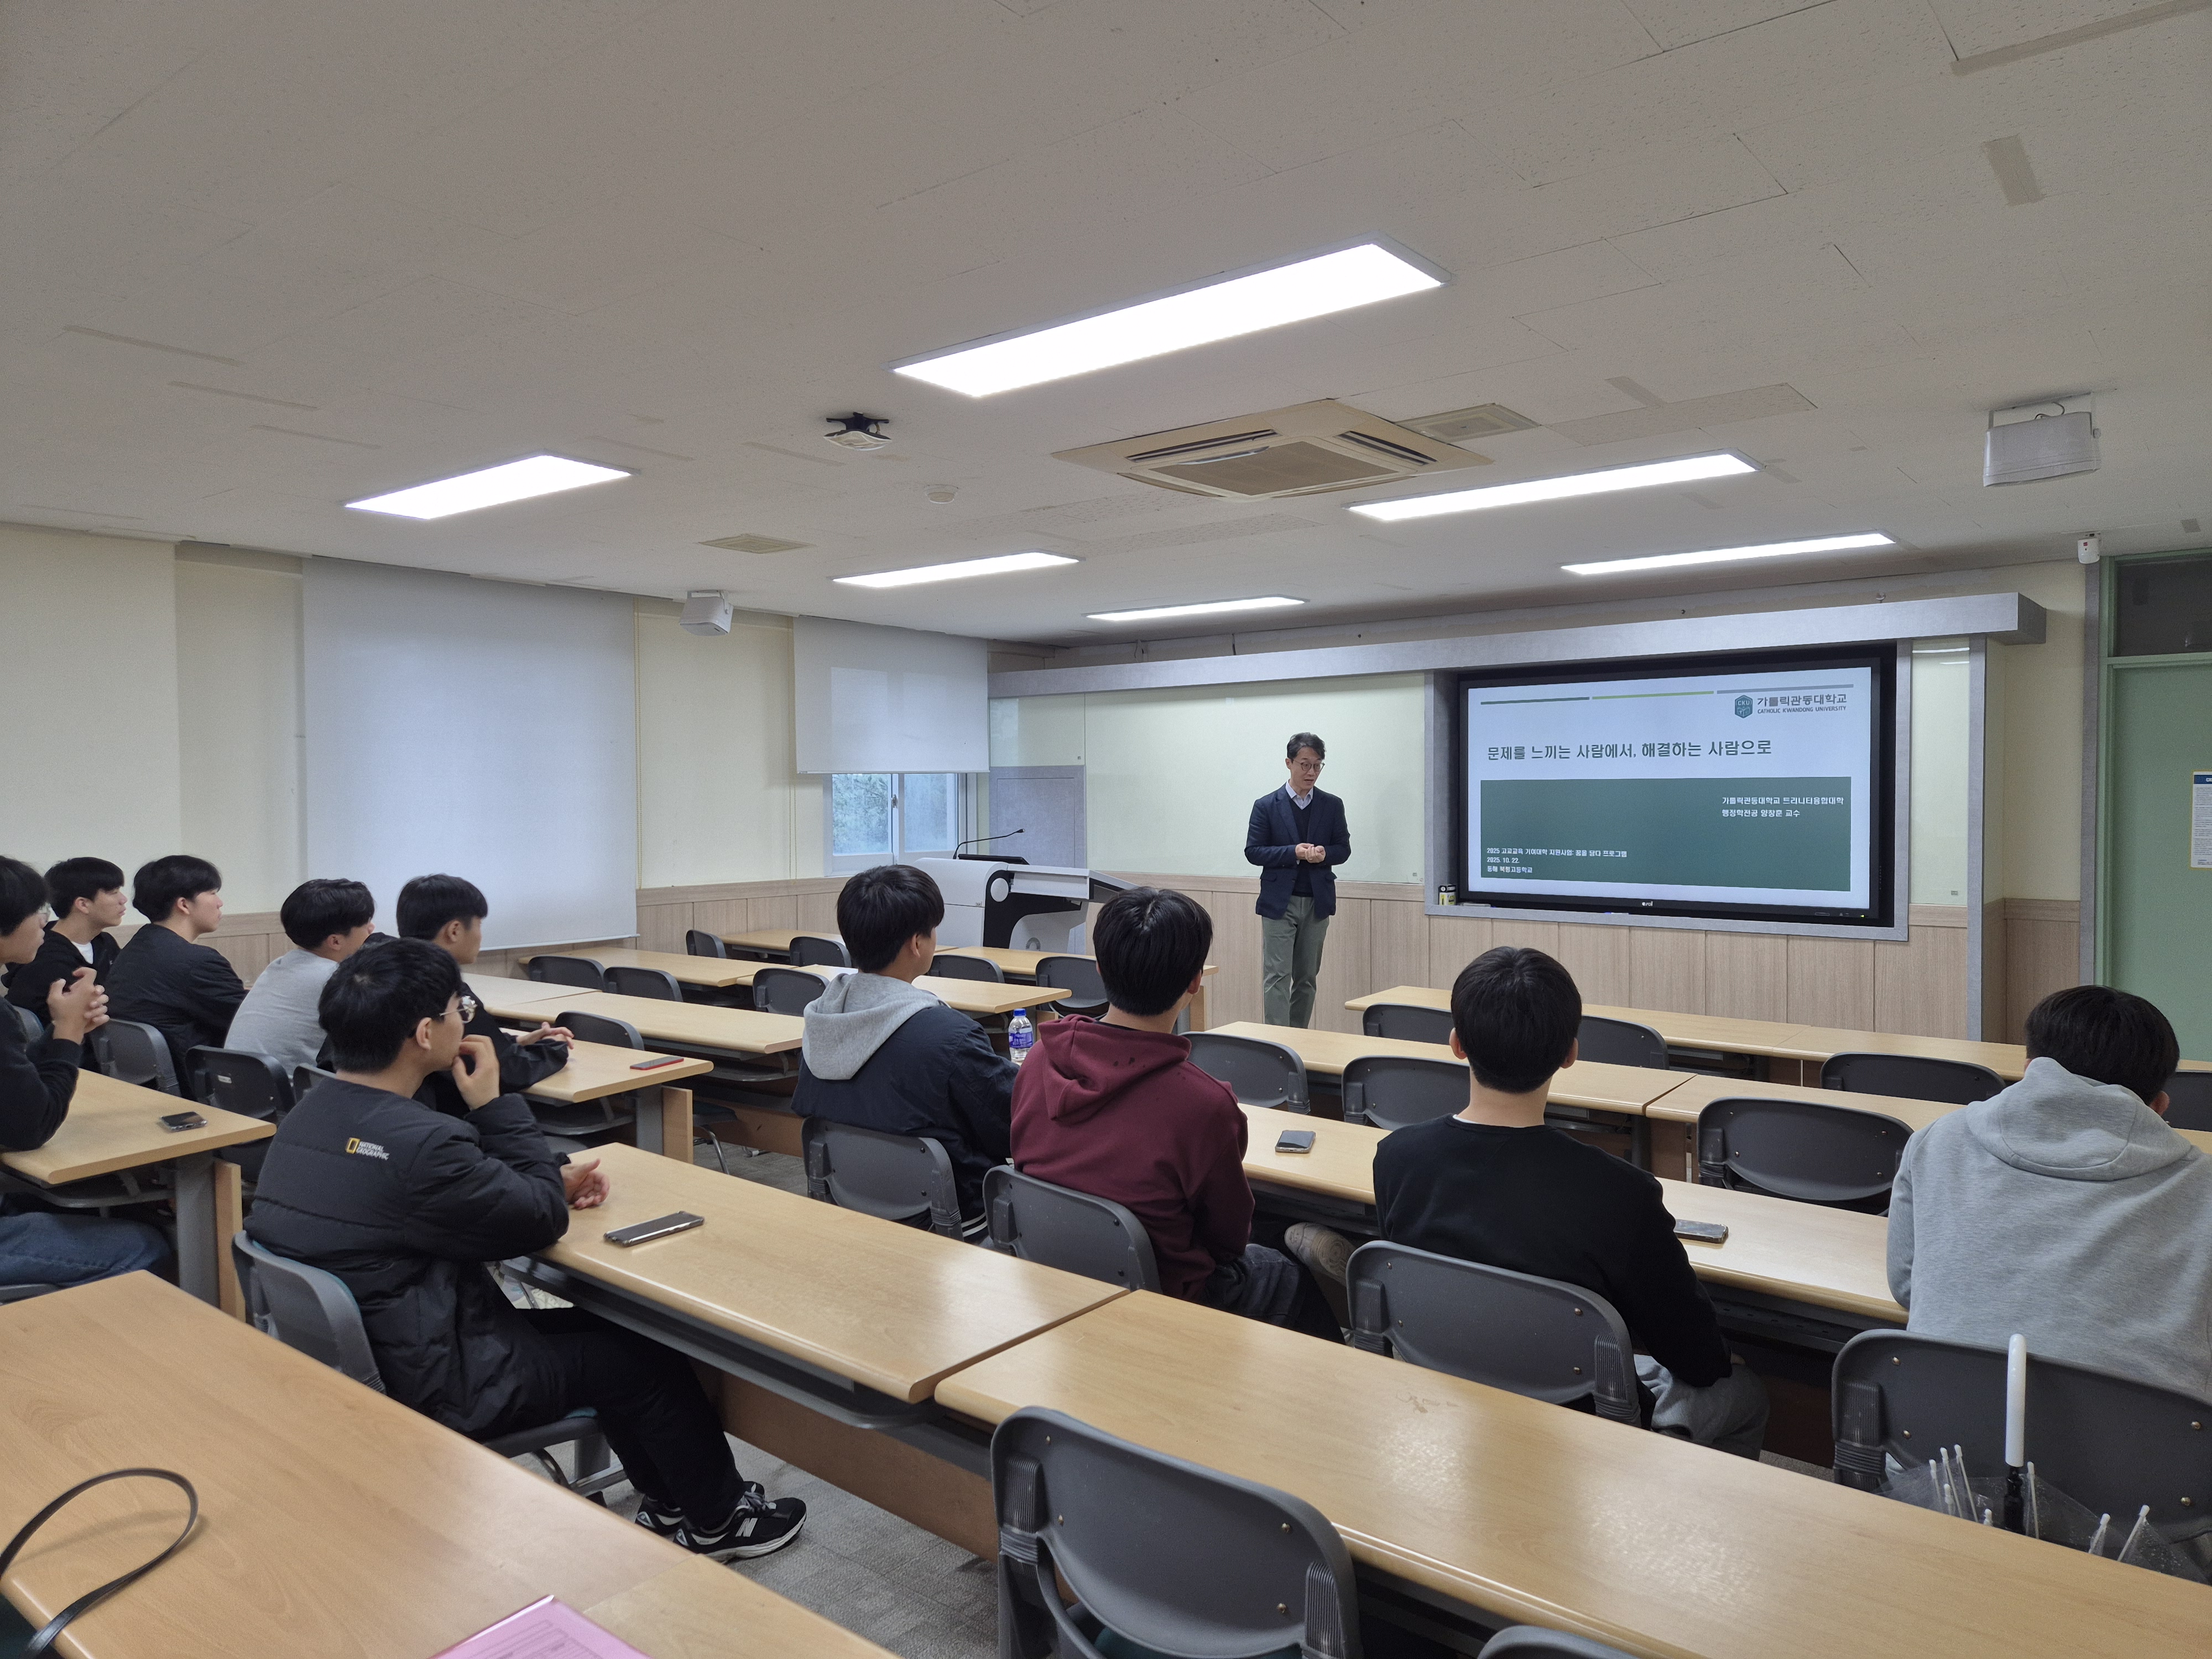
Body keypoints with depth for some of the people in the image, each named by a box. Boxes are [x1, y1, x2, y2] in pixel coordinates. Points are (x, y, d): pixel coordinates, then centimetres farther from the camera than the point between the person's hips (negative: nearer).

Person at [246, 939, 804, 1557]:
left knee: (603, 1326, 21)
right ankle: (718, 1521, 29)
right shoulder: (417, 1144, -33)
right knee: (648, 1359, 8)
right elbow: (545, 1219, -16)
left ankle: (667, 1504, 34)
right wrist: (494, 1104, -11)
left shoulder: (309, 1114, -2)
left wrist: (549, 1178, 3)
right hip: (433, 1387, -9)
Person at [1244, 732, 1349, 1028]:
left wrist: (1325, 853, -13)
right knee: (1277, 976, -7)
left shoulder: (1332, 806, 7)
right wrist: (1294, 852, -17)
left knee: (1307, 978, 10)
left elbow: (1344, 848, 10)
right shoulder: (1266, 806, -1)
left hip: (1317, 903, 3)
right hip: (1279, 903, -3)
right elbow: (1253, 852, -4)